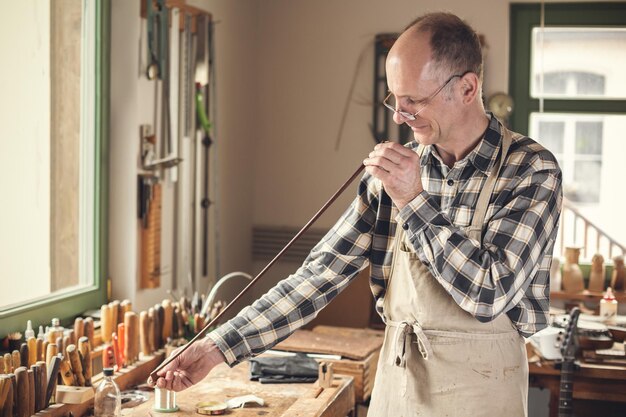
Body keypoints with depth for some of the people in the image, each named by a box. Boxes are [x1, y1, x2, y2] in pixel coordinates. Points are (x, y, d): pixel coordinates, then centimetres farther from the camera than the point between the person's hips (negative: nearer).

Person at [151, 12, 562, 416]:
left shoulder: (531, 170, -12)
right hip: (396, 380, 4)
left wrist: (414, 202, -21)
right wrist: (220, 347, -7)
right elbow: (322, 273, -2)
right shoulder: (396, 169, 0)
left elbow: (490, 294, -20)